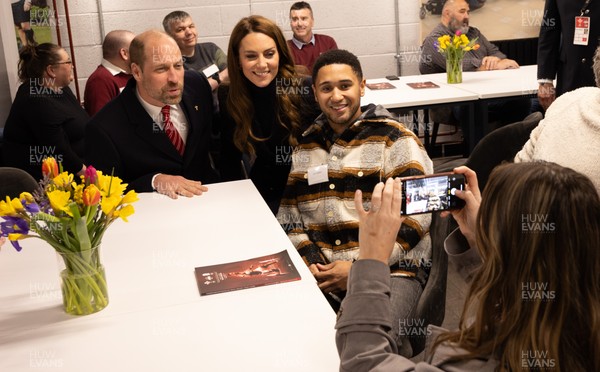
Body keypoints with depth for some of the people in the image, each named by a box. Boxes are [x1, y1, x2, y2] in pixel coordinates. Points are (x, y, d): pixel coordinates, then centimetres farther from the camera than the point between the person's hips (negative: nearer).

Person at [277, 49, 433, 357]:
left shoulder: (394, 139, 0)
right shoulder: (304, 145, 14)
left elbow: (415, 216, -8)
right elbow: (288, 214, 15)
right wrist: (309, 261, -3)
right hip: (320, 274, 4)